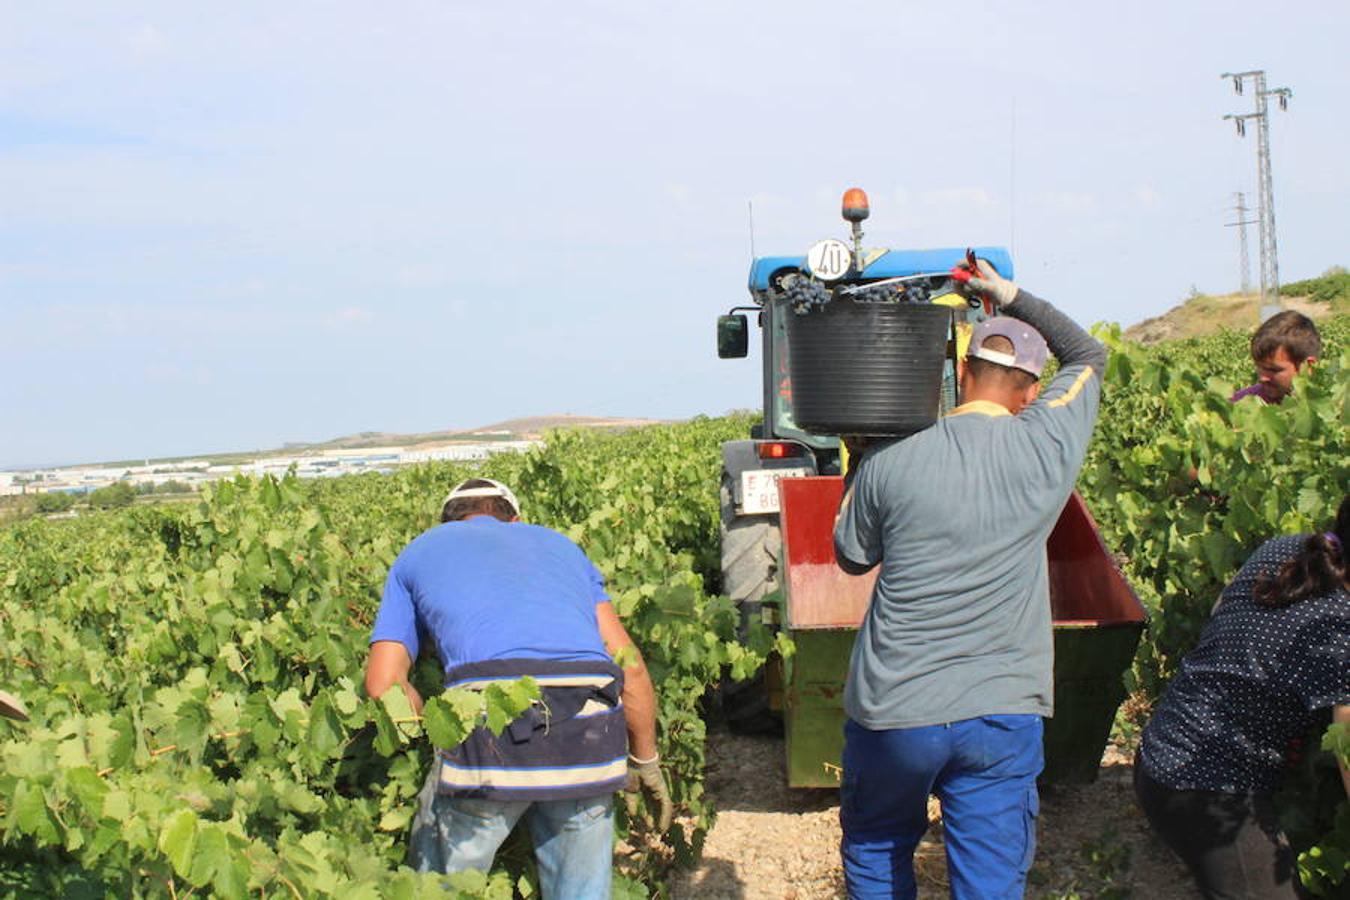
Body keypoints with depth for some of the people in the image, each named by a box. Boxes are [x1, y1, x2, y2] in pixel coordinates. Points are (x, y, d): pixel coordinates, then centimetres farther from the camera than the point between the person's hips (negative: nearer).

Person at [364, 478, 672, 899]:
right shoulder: (559, 543, 33)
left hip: (491, 721, -3)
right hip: (590, 735, 3)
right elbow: (629, 664, 23)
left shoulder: (418, 552, 28)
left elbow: (384, 683, 15)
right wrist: (645, 761, 30)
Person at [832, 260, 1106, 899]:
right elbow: (1089, 354, 15)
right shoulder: (1048, 445, -4)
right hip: (1003, 716, 0)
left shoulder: (886, 466, -6)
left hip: (891, 712, 0)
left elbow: (852, 558, 12)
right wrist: (1008, 294, 22)